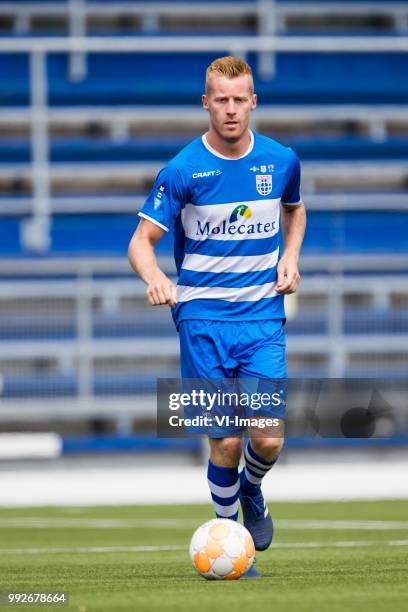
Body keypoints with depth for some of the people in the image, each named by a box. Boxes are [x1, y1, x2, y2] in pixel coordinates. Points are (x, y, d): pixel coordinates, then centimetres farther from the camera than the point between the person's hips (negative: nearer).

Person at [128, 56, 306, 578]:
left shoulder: (281, 161, 2)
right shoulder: (182, 170, -7)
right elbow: (141, 241, -6)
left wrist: (290, 256, 6)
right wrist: (155, 278, -28)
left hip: (263, 317, 2)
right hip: (203, 318, -2)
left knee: (268, 438, -9)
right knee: (225, 442, -5)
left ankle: (251, 490, 26)